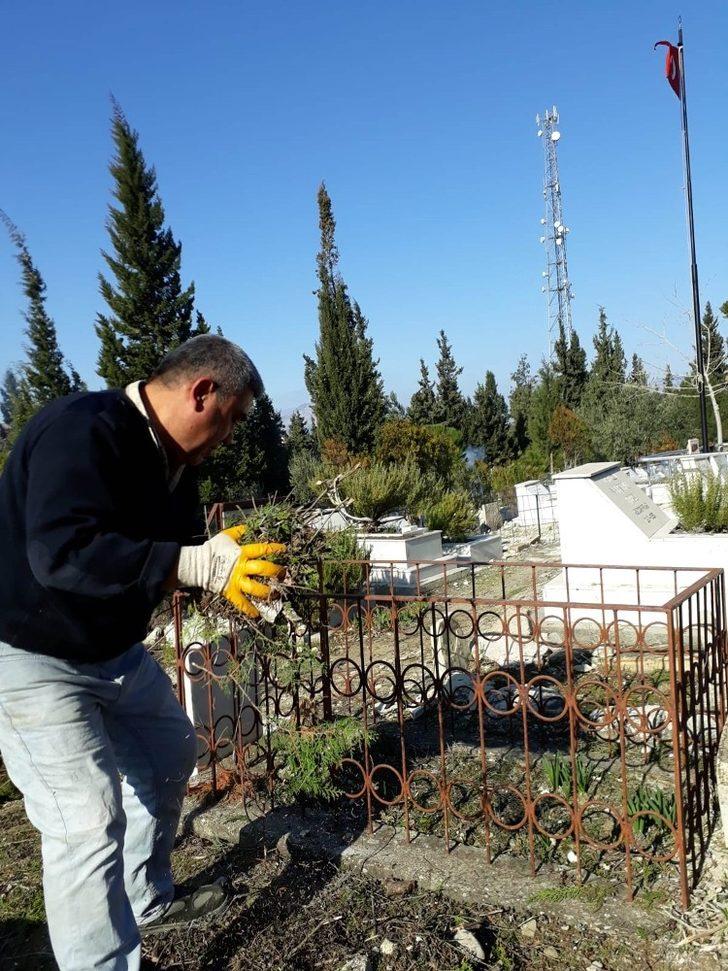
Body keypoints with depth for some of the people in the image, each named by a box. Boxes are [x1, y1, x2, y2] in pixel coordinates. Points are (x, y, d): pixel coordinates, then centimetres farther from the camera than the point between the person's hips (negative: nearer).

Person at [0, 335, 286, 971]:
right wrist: (202, 565, -40)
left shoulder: (172, 460, 2)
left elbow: (167, 552, 11)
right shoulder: (82, 429, -27)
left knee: (169, 755, 20)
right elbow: (62, 551, -39)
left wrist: (232, 568, -5)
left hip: (113, 650, 10)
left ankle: (148, 902, 40)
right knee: (89, 819, -13)